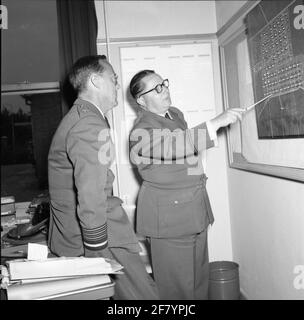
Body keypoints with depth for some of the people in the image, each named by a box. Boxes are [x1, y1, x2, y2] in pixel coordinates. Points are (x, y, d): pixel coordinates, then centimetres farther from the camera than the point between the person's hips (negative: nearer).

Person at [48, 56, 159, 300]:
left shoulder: (75, 117, 17)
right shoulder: (91, 127, -18)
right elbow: (91, 200, -25)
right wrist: (100, 259, -19)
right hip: (100, 242, -10)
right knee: (144, 294, -4)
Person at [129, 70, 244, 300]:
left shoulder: (175, 113, 12)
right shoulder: (142, 131, -17)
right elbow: (173, 146, -36)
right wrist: (216, 123, -38)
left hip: (196, 209, 8)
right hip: (168, 216, -8)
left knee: (200, 276, 18)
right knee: (178, 285, 2)